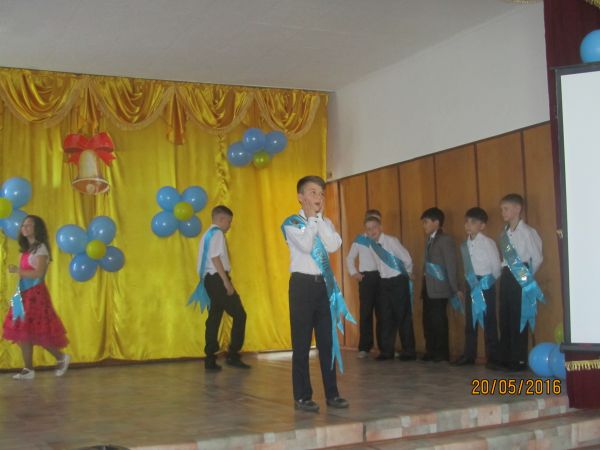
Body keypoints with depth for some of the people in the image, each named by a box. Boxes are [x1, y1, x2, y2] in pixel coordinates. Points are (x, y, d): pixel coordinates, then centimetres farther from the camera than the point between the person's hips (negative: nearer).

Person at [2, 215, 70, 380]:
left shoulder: (41, 248, -9)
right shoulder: (26, 249, 15)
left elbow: (38, 273, -18)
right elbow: (25, 272, 10)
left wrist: (17, 270, -16)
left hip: (35, 294, -8)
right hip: (24, 294, 8)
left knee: (36, 332, -6)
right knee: (22, 332, 5)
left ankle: (61, 357, 11)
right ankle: (28, 369, 10)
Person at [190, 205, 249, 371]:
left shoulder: (207, 234, 20)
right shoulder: (217, 233, -9)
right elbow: (215, 258, -18)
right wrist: (227, 282, -19)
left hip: (209, 279, 9)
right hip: (218, 279, -9)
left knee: (214, 318, 8)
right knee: (239, 314, -2)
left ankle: (210, 360, 7)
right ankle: (233, 356, -1)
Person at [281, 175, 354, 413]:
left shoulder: (325, 223, 11)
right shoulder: (292, 223, -3)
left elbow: (334, 245, -8)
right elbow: (306, 245, -21)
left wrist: (319, 217, -7)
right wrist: (312, 217, -10)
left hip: (325, 284, 5)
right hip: (303, 284, -5)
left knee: (328, 340, 9)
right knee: (301, 343, 0)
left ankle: (332, 393, 18)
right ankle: (302, 396, 8)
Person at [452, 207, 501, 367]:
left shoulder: (488, 243, -9)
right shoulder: (464, 245, 7)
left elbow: (497, 266, -6)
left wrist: (489, 282, -3)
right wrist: (469, 280, 6)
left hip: (486, 284, -6)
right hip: (471, 285, 6)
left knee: (489, 321, -1)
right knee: (470, 321, 10)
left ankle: (492, 357, 7)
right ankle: (469, 355, 18)